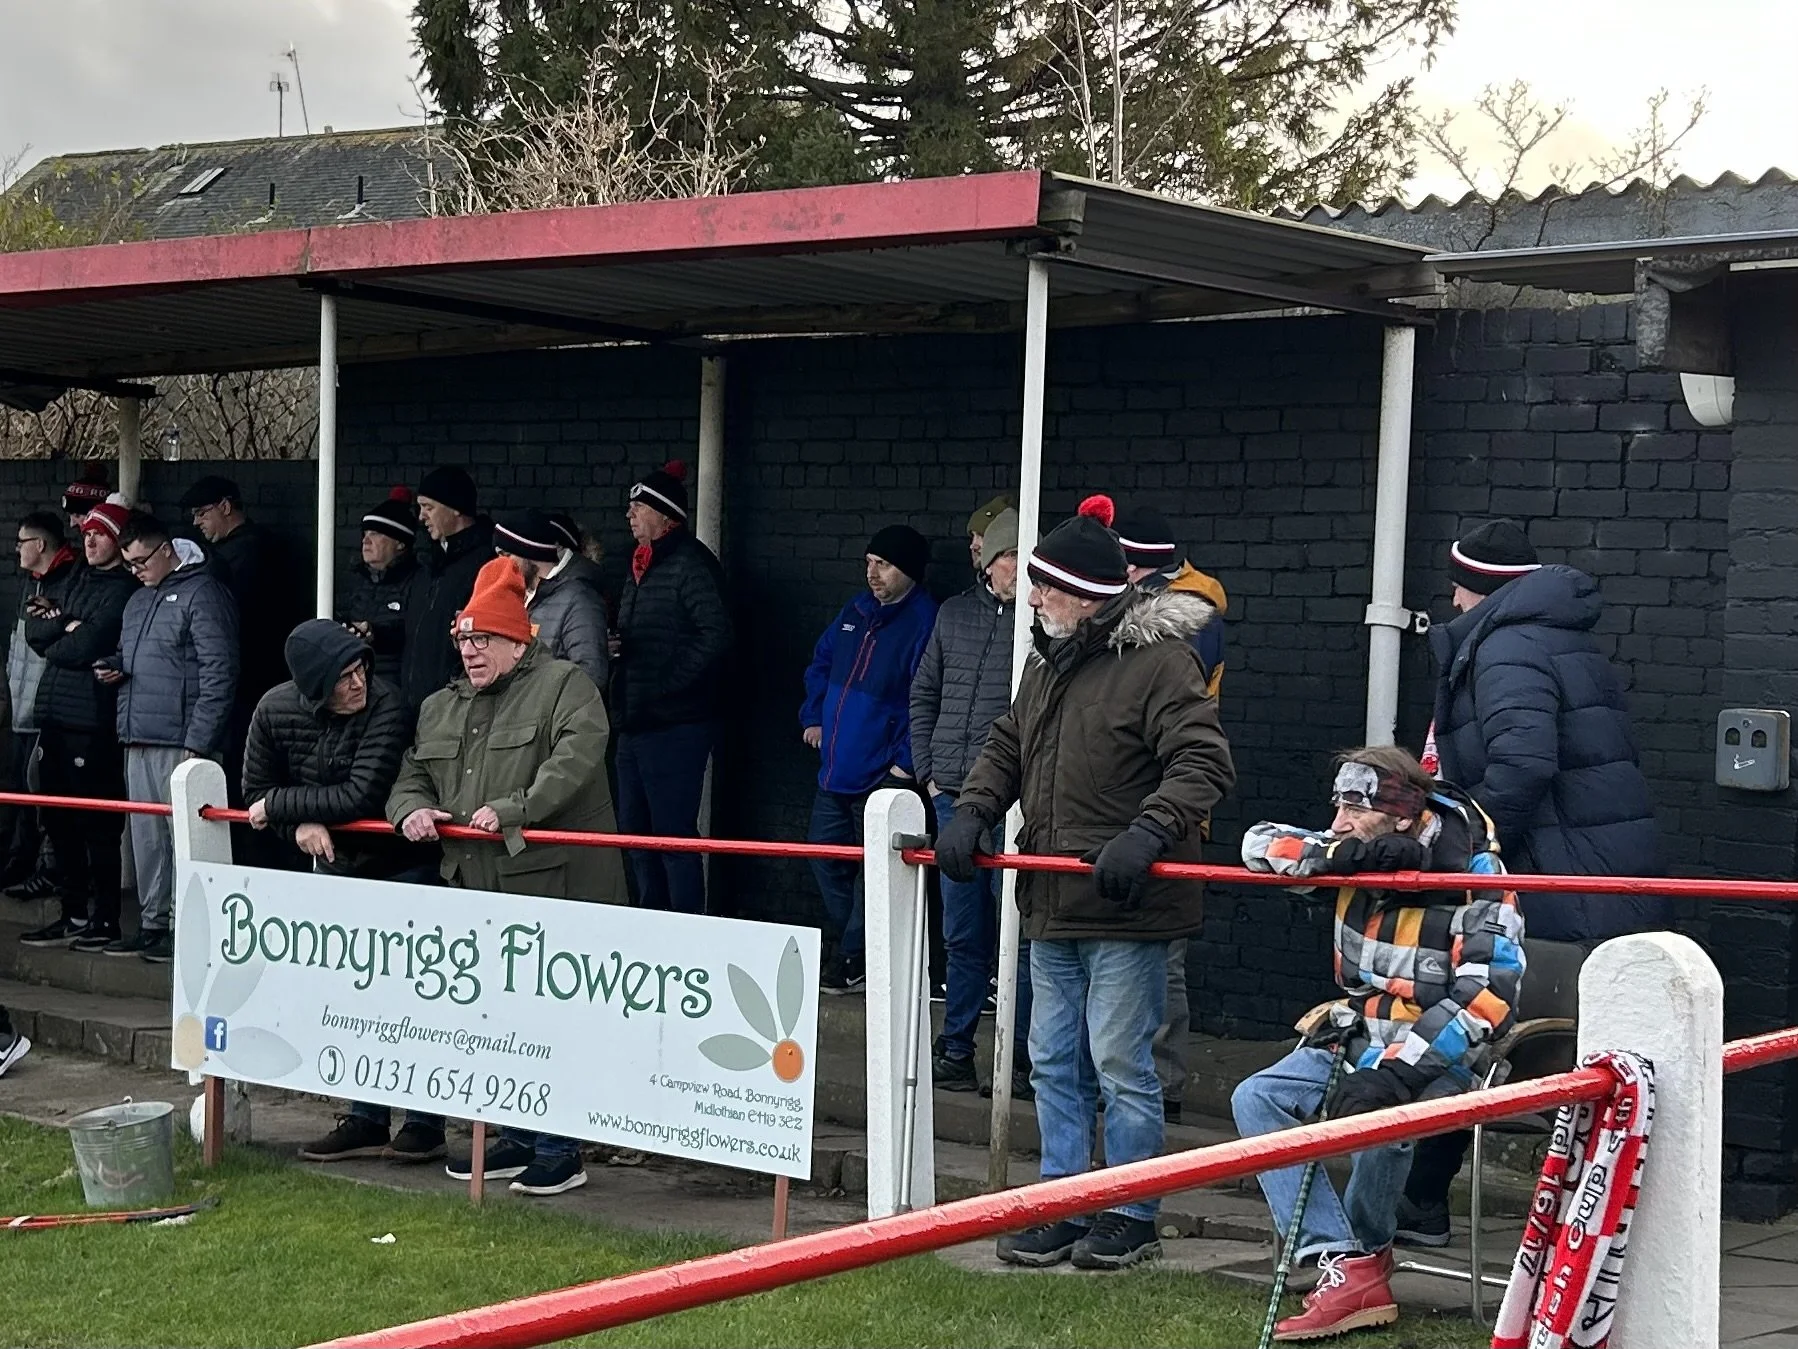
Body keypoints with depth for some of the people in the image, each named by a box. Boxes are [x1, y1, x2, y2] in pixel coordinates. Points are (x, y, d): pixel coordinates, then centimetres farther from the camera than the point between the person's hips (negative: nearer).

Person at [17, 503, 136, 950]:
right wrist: (66, 625, -6)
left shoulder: (123, 591, -9)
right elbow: (34, 630, 12)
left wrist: (54, 643, 2)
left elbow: (83, 648, -17)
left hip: (92, 724, -9)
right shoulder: (77, 582, 19)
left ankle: (105, 919, 3)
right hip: (54, 716, 9)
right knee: (59, 822, 13)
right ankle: (74, 915, 21)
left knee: (98, 827, -3)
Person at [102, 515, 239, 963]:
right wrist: (113, 668, 7)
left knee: (184, 837, -6)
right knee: (146, 837, 11)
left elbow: (219, 674, -13)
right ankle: (152, 924, 18)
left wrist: (197, 744, -17)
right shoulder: (139, 599, 20)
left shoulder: (202, 594, -8)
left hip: (181, 742, -9)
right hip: (139, 741, 9)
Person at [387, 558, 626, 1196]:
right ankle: (517, 1138, 23)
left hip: (552, 885, -7)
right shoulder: (440, 708, 21)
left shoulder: (563, 685, -1)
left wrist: (513, 810, -24)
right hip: (476, 892, 7)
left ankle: (560, 1150, 1)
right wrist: (412, 809, 1)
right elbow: (412, 776, 25)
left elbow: (577, 755, -17)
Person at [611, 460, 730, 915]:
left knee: (674, 833, -7)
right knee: (635, 829, 16)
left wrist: (668, 684, -19)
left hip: (674, 724, -10)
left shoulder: (690, 564, -12)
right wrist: (614, 646, 7)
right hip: (634, 722, 10)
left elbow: (715, 635, -22)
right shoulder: (641, 565, 19)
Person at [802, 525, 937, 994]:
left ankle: (854, 959, 9)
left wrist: (906, 761, -19)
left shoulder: (925, 622, -14)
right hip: (836, 768, 9)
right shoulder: (856, 612, 11)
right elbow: (820, 663, 25)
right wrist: (813, 716, 15)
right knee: (825, 859, 14)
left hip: (883, 775, -8)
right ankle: (855, 950, 26)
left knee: (872, 872, -1)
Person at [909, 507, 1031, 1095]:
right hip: (955, 797, 5)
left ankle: (1025, 1061, 6)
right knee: (962, 934, 12)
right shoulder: (956, 612, 12)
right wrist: (928, 770, 12)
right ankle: (955, 1051, 20)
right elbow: (923, 694, 20)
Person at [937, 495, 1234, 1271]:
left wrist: (1147, 834, -30)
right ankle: (1062, 1210, 22)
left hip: (1126, 912, -8)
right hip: (1052, 903, 8)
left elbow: (1205, 764, -18)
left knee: (1121, 1065, -1)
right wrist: (973, 811, 4)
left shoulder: (1157, 660, -12)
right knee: (1053, 1064, 13)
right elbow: (1007, 749, 23)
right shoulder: (1048, 663, 15)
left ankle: (1130, 1217, 11)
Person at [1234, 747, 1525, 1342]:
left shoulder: (1477, 887, -21)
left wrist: (1393, 1072, -36)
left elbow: (1485, 1004, -28)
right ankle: (1344, 1266, -21)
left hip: (1439, 1056, -7)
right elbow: (1260, 844, -5)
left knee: (1381, 1116, -36)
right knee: (1255, 1098, -11)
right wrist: (1341, 855, -23)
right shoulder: (1358, 859, -1)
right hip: (1360, 1041, 7)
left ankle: (1364, 1247, -5)